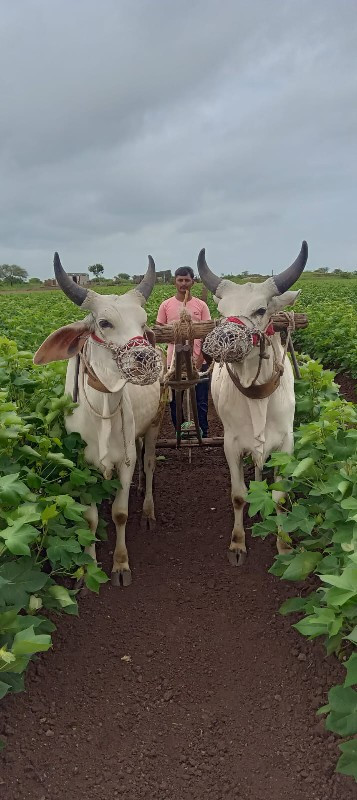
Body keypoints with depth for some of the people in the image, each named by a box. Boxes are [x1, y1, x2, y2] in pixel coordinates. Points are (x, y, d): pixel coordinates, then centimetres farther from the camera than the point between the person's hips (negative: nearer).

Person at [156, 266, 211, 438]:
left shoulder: (201, 305, 4)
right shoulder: (166, 305, 5)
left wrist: (201, 359, -9)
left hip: (198, 361, 0)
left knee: (201, 401, 5)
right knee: (175, 401, 8)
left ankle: (203, 435, 17)